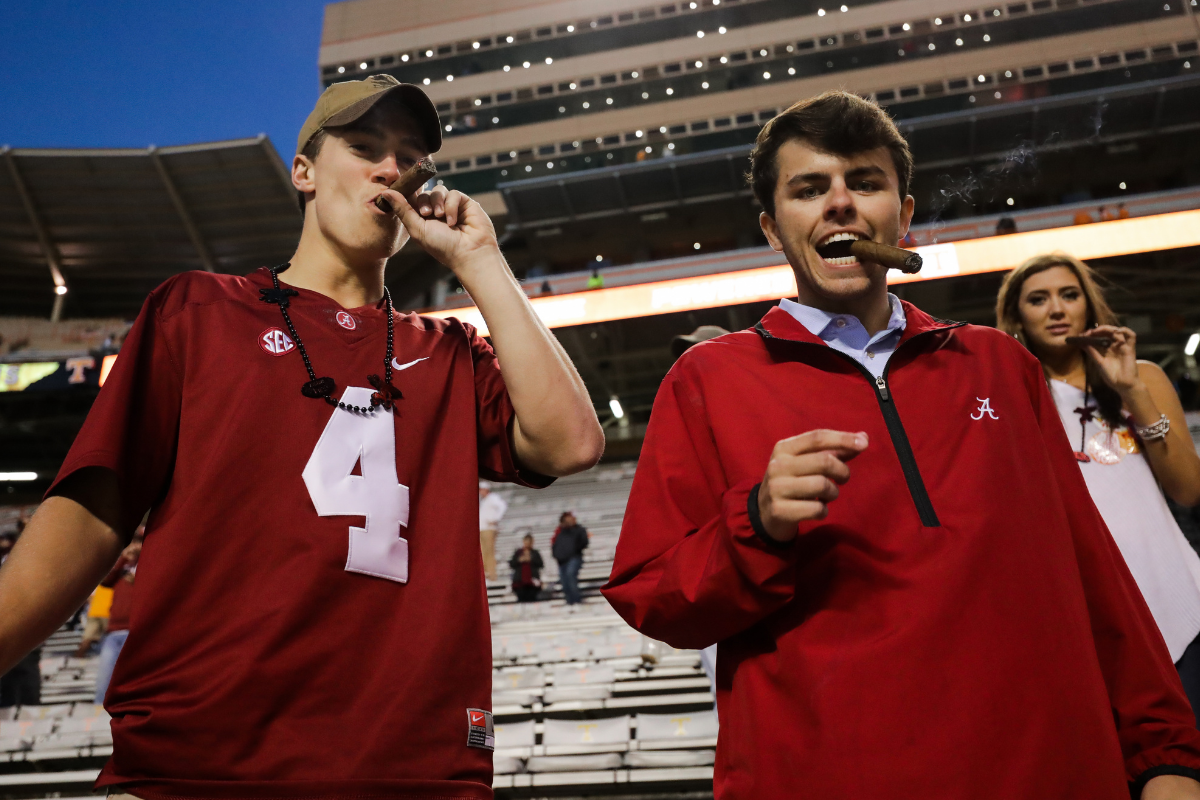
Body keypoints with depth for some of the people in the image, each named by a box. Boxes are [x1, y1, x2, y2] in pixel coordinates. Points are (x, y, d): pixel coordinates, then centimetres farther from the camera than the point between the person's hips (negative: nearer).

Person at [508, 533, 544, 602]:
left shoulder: (535, 553, 10)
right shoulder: (518, 552, 11)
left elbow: (541, 564, 0)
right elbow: (511, 564, 7)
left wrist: (531, 560, -10)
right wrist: (519, 561, -9)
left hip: (532, 581, 0)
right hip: (520, 581, 0)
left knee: (532, 598, -7)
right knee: (521, 599, -8)